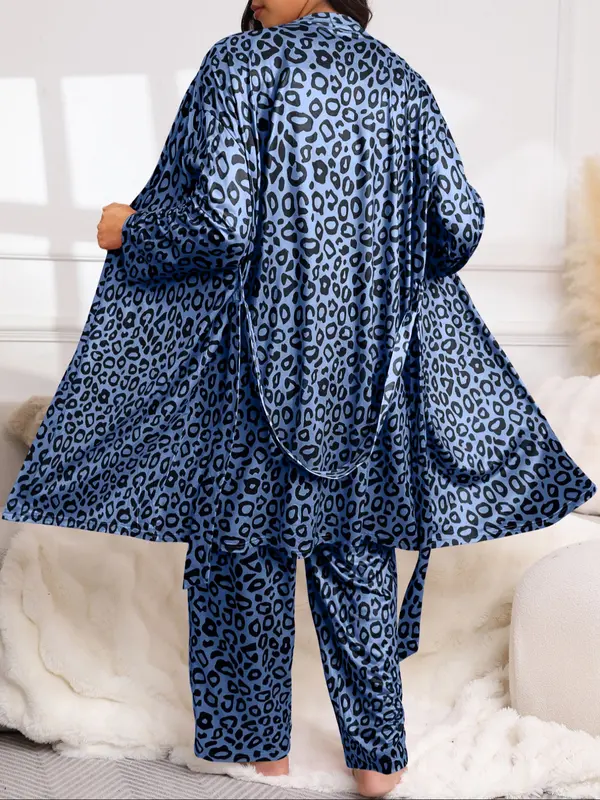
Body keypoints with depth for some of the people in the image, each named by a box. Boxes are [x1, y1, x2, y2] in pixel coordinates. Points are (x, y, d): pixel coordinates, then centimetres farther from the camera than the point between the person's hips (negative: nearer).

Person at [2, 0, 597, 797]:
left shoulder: (241, 65, -8)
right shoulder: (399, 80, 7)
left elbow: (220, 224, -19)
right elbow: (459, 223, 3)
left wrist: (127, 232, 0)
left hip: (261, 357, -4)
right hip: (370, 365, 5)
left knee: (245, 548, 11)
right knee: (357, 552, 15)